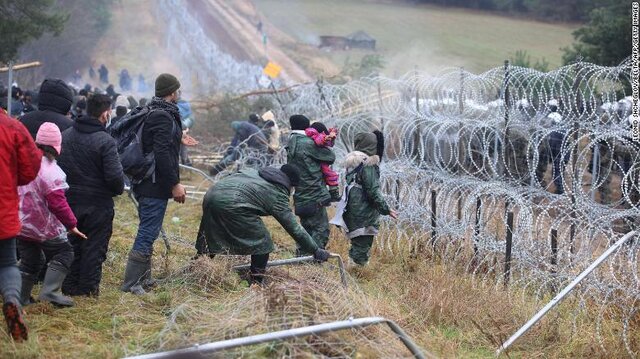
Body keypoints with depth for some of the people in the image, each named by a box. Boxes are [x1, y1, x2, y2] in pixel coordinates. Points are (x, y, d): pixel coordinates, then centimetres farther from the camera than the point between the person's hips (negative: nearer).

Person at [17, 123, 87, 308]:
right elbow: (57, 203, -23)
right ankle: (50, 291, -5)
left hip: (21, 224, 7)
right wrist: (71, 224, -14)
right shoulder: (50, 171, -22)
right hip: (44, 227, -7)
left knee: (29, 261, 17)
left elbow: (15, 192, 12)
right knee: (64, 253, 7)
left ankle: (21, 297, 17)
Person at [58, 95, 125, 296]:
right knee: (94, 246, 5)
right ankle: (88, 287, 8)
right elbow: (115, 176, -20)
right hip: (97, 204, -6)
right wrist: (119, 189, 0)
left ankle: (69, 286, 20)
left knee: (72, 244, 16)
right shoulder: (105, 141, -18)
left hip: (69, 200, 6)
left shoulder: (65, 136, 2)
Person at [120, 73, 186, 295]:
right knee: (148, 233, -8)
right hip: (156, 186, -11)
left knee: (147, 232, 18)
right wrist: (175, 184, -20)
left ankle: (143, 278, 25)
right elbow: (162, 154, -23)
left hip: (144, 183, 11)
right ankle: (131, 283, -6)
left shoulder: (150, 113, 15)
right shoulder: (163, 117, -17)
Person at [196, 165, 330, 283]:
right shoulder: (278, 195, 7)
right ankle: (256, 283, 11)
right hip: (231, 204, -8)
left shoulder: (254, 172, 27)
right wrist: (316, 251, 14)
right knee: (262, 242, 8)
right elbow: (294, 228, 8)